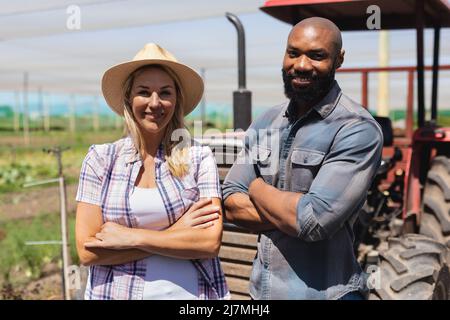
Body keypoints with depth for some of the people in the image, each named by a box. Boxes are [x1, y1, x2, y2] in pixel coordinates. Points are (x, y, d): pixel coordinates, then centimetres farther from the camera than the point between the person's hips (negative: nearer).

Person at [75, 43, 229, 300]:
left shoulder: (199, 158, -6)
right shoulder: (100, 158, -5)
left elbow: (210, 242, -14)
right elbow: (87, 251, -11)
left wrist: (129, 237, -16)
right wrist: (175, 234, -15)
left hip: (190, 292, 0)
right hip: (117, 292, 1)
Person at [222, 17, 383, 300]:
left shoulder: (358, 129, -16)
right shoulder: (264, 124, 3)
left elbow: (314, 219, -24)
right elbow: (232, 206, -2)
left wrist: (257, 188, -8)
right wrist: (295, 217, -17)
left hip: (323, 292, -5)